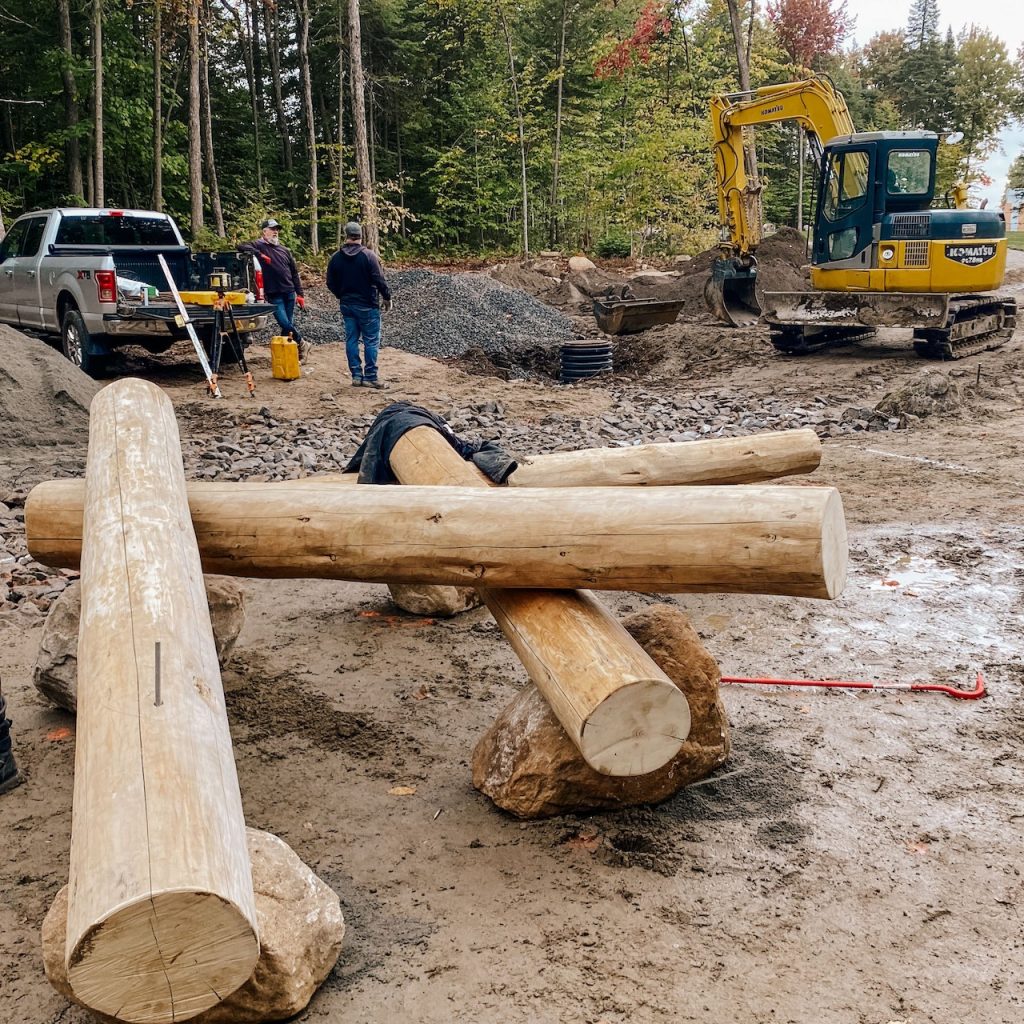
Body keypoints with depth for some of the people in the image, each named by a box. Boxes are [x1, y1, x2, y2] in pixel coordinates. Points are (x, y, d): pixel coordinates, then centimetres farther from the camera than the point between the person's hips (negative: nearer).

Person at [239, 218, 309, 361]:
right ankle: (302, 345, 9)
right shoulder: (259, 246, 3)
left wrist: (300, 294, 10)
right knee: (285, 324, -11)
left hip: (290, 293, 5)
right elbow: (242, 247, -15)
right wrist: (260, 254, -22)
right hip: (274, 295, -4)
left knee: (288, 325, 6)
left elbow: (294, 273, 18)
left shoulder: (284, 250, 17)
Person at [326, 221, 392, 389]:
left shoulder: (336, 257, 1)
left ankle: (356, 376, 11)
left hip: (347, 305, 5)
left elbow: (331, 283, 6)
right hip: (367, 306, -5)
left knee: (351, 340, 10)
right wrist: (387, 298, -1)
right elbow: (379, 280, -15)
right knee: (371, 341, 1)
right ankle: (370, 377, 0)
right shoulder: (369, 255, -13)